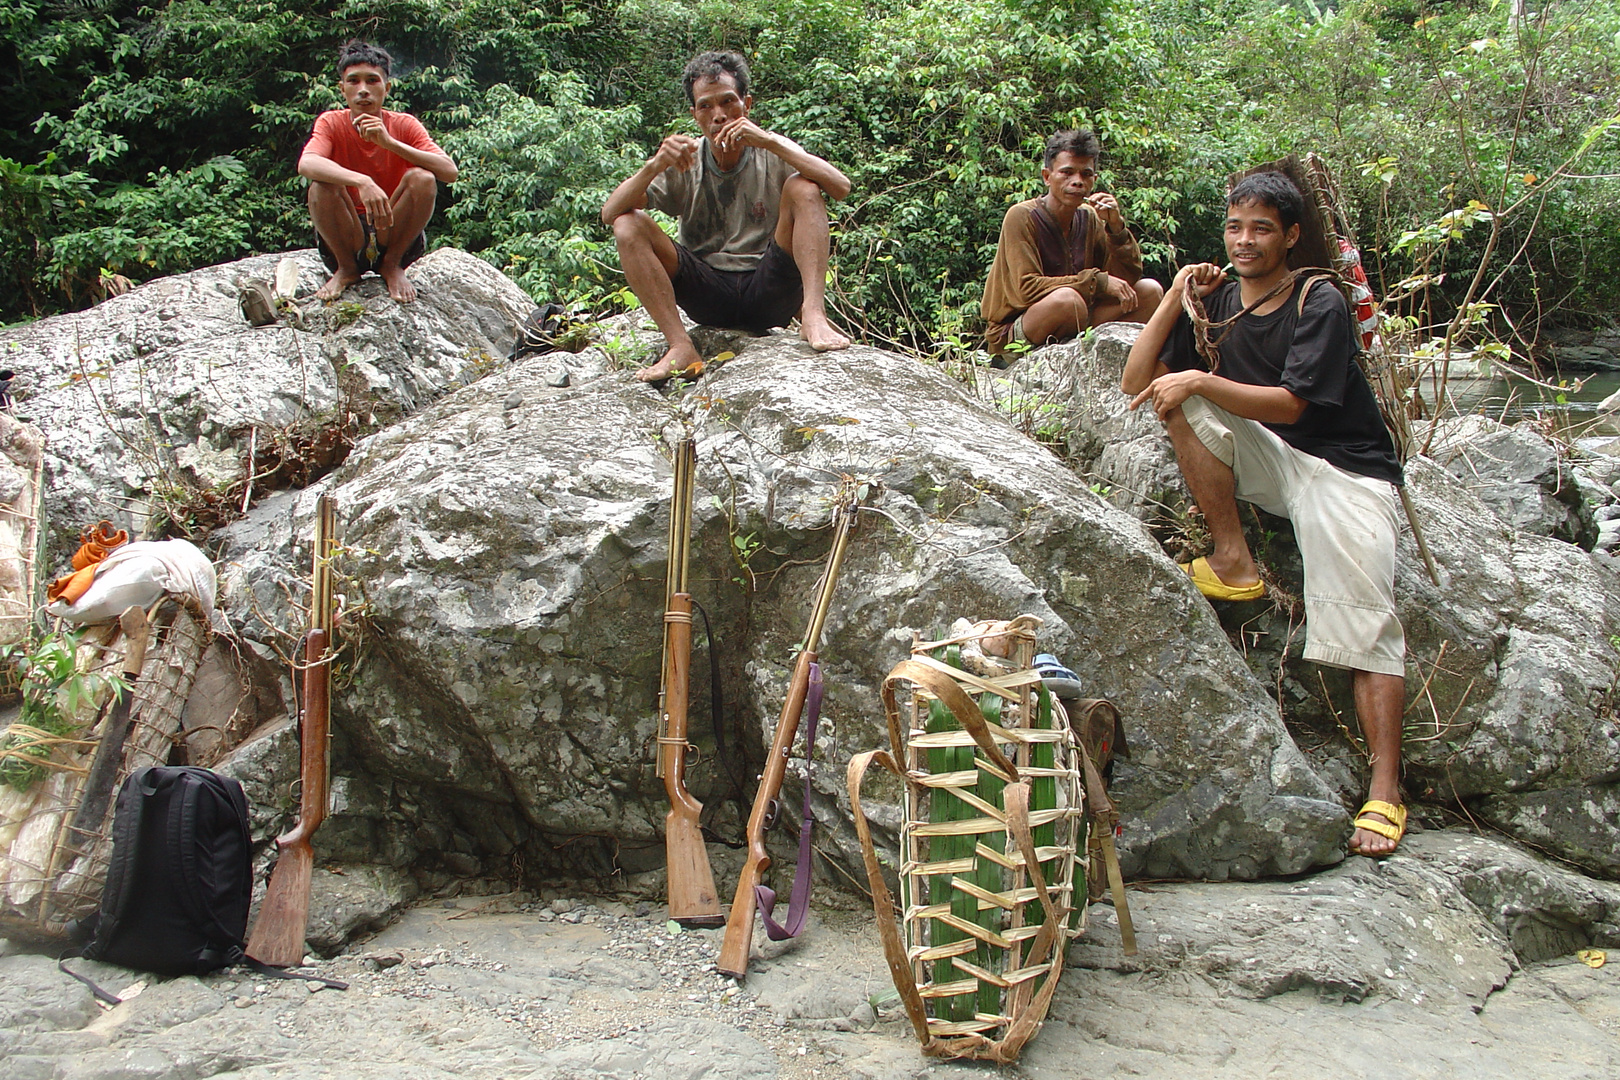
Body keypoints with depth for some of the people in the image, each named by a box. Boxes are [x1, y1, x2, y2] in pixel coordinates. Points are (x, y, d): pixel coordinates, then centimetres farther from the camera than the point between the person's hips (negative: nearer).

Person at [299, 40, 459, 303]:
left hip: (395, 239, 0)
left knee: (423, 179, -23)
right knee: (321, 186, -27)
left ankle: (392, 265, -4)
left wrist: (389, 142, -27)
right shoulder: (331, 123, -5)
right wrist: (362, 182, -44)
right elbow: (306, 164, -27)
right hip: (344, 240, 0)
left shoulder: (405, 125, -4)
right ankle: (346, 269, -3)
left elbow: (450, 172, -19)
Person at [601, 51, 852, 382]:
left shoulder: (773, 154, 2)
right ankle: (680, 347, -27)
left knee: (803, 188, -19)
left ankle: (814, 315, -33)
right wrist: (654, 166, -23)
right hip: (707, 293, 2)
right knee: (628, 224, -16)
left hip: (769, 291, -1)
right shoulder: (682, 163, 5)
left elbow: (840, 187, -16)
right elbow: (609, 214, -5)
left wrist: (769, 141, -24)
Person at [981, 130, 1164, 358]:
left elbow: (1128, 278, 3)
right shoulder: (1021, 217, -13)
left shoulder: (1089, 218, 6)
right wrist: (1098, 281, -23)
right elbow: (1028, 288, -23)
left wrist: (1116, 227, -12)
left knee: (1150, 291, -3)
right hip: (1012, 335, -7)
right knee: (1068, 299, -36)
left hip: (1074, 328, 7)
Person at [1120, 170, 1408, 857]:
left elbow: (1288, 404, -20)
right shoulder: (1217, 302, 7)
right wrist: (1176, 298, -4)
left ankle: (1385, 792, -18)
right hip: (1268, 463, 5)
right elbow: (1136, 382, 2)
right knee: (1179, 403, -17)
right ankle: (1234, 563, -15)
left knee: (1364, 624, -19)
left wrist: (1201, 381, -26)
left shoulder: (1319, 305, -10)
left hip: (1344, 470, -5)